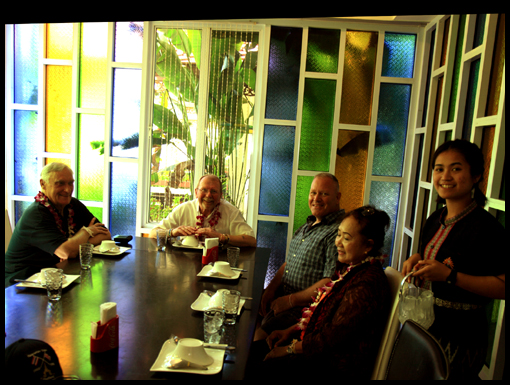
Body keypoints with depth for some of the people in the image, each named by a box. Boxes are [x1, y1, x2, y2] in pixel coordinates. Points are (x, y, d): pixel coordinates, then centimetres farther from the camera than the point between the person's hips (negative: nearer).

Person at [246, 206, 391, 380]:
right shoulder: (349, 268, 5)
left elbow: (332, 338, -24)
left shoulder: (366, 284, -27)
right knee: (251, 351, 5)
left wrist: (290, 348, -12)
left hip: (337, 367, -9)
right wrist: (291, 330, 5)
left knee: (256, 370, -13)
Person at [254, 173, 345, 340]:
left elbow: (331, 283, -22)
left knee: (261, 334, -21)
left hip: (306, 307, -8)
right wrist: (271, 288, 4)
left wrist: (291, 300, -17)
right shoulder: (309, 225, 14)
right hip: (282, 296, 8)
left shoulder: (337, 232, -17)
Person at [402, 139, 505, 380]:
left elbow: (502, 286, -23)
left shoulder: (486, 227, -19)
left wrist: (450, 275, -27)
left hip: (460, 337, -7)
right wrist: (418, 259, 1)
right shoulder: (435, 220, 5)